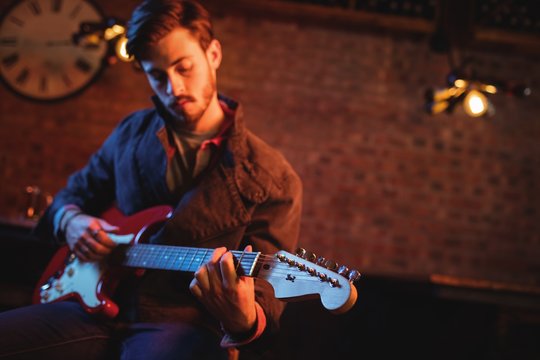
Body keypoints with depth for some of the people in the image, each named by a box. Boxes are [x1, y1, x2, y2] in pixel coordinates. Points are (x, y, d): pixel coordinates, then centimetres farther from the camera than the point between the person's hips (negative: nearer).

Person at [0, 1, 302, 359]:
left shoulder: (272, 180, -4)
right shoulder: (132, 134, 11)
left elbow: (266, 295, -7)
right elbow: (73, 194, 27)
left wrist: (244, 320, -32)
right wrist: (70, 221, 2)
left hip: (185, 325, -5)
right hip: (101, 310, 5)